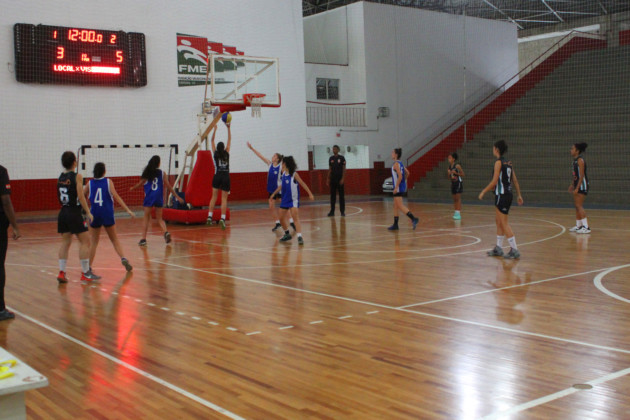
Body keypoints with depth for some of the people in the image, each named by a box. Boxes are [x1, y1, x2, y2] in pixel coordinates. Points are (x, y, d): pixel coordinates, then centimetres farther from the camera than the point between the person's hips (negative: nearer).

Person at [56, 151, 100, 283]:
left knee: (65, 242, 11)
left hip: (63, 212, 6)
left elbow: (60, 197, 8)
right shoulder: (77, 176, -10)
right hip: (74, 213, -6)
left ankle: (61, 272, 8)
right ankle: (86, 273, 3)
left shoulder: (60, 177, 8)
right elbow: (81, 197, -14)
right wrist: (88, 213, -12)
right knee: (85, 242, 2)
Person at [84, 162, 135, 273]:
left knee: (93, 242, 10)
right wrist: (128, 210, -12)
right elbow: (116, 197, -10)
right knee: (114, 239, 13)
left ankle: (88, 266, 4)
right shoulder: (108, 182, -1)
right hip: (108, 215, -1)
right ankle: (123, 259, -2)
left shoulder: (90, 183, 4)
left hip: (94, 215, 1)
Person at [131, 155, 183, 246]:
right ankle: (166, 232, -14)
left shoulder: (147, 172, 0)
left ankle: (143, 239, 5)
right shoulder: (161, 173, 2)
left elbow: (141, 183, 3)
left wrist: (132, 188, 23)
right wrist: (177, 196, 9)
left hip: (149, 197, -1)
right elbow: (168, 186, 3)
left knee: (146, 218, 8)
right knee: (159, 218, 12)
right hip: (159, 197, 1)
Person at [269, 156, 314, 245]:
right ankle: (287, 234, 31)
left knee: (295, 217, -18)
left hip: (293, 199, -8)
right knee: (281, 218, 12)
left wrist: (310, 194, -19)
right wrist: (273, 194, 24)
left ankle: (299, 237, -23)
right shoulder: (283, 173, 6)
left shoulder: (294, 174, -14)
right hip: (285, 199, 8)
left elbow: (302, 184, -13)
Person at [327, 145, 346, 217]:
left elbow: (344, 169, -4)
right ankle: (332, 211, 9)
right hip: (333, 179, 4)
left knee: (341, 195, 1)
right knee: (332, 196, 5)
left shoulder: (341, 158, -3)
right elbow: (330, 169, 12)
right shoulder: (331, 158, 8)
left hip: (340, 179, -4)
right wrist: (328, 179, 6)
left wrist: (342, 179, -12)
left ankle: (342, 211, 6)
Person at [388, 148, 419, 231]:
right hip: (402, 186, 10)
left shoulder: (396, 164, -15)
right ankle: (395, 225, 16)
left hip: (399, 187, -10)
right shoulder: (400, 163, 13)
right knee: (395, 206, 13)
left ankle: (413, 219, -14)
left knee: (400, 206, -9)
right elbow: (407, 173, 19)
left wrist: (396, 187, -22)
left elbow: (400, 176, -23)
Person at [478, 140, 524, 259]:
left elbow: (494, 181, -17)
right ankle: (498, 248, 22)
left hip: (501, 195, -9)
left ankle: (514, 250, -6)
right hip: (508, 194, 9)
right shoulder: (508, 163, 12)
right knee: (498, 221, 16)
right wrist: (519, 195, 18)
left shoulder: (499, 162, -13)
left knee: (504, 223, -6)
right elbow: (515, 180, 13)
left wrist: (483, 191, -8)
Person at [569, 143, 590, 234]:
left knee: (579, 206, -11)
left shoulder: (580, 160, -16)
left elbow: (581, 176, -20)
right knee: (577, 206, 14)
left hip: (582, 185, -10)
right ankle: (578, 225, 22)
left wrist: (577, 188, -23)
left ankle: (586, 227, -10)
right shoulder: (575, 160, 12)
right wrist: (572, 185, 18)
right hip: (577, 185, 10)